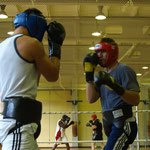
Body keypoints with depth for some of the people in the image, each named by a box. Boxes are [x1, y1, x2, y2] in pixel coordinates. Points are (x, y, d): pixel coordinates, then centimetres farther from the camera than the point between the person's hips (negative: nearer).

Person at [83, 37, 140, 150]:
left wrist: (115, 86, -30)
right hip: (112, 126, 9)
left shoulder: (124, 70, -6)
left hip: (124, 124, -8)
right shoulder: (102, 75, 17)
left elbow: (136, 100, -16)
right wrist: (89, 74, 2)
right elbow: (91, 99, 6)